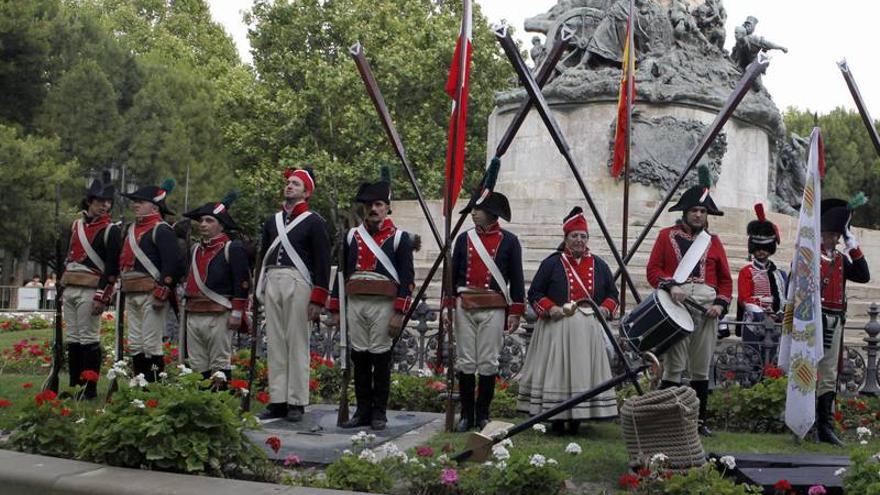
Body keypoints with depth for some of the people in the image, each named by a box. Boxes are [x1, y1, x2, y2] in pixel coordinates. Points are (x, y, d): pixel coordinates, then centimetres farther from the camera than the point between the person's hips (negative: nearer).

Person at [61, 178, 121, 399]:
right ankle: (74, 385, 16)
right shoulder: (76, 225, 17)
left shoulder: (111, 230, -4)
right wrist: (62, 289, 20)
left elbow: (112, 268, -10)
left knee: (88, 339, -6)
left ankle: (90, 388, -1)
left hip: (90, 291, -6)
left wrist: (102, 297, -15)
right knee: (73, 339, 9)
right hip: (69, 289, 6)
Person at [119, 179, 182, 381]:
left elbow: (173, 262, -18)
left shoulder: (161, 230, -9)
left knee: (151, 345, -6)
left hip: (151, 294, -9)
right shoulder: (131, 229, 19)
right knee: (135, 345, 12)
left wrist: (161, 292, -21)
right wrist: (125, 288, 21)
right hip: (131, 294, 9)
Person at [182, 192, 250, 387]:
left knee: (220, 363, -3)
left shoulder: (232, 248, -4)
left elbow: (242, 282, -9)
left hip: (218, 315, -7)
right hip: (193, 314, 7)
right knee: (197, 364, 9)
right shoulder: (195, 249, 19)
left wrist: (237, 313, -13)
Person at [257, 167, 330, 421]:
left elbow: (323, 262, -4)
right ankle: (277, 400, 10)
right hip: (272, 283, 6)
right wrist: (260, 290, 15)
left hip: (298, 284, -5)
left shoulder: (314, 222, 1)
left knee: (297, 343, -4)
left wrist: (318, 300, -10)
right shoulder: (272, 221, 18)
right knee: (274, 343, 5)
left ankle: (296, 403, 0)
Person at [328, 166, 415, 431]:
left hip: (384, 306, -4)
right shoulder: (352, 236, 12)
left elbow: (406, 278, -5)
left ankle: (379, 412, 9)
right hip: (355, 304, 4)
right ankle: (363, 410, 15)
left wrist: (399, 314, -11)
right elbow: (342, 274, 14)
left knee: (380, 359, 0)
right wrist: (335, 309, 10)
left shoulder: (399, 238, 0)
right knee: (359, 358, 6)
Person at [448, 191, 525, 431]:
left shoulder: (508, 240, 2)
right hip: (465, 307, 2)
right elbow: (453, 273, 12)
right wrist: (448, 304, 5)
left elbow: (516, 278, 3)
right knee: (465, 363, 4)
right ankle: (466, 415, 13)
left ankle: (483, 415, 11)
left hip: (494, 309, -2)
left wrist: (515, 311, -1)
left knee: (488, 364, 1)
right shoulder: (464, 238, 9)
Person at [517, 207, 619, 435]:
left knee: (584, 371, 2)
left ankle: (577, 419, 10)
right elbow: (534, 293, 1)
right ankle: (556, 419, 4)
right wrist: (549, 308, -15)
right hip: (557, 328, -3)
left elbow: (612, 293, 19)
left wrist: (606, 308, -1)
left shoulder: (599, 265, 13)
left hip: (589, 330, 3)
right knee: (557, 371, -4)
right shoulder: (552, 263, 3)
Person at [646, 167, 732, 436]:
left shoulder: (713, 242, 18)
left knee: (701, 368, 6)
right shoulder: (667, 236, 9)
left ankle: (699, 421, 13)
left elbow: (725, 278, 15)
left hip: (707, 307, 3)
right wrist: (671, 286, -16)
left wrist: (721, 304, -2)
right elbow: (653, 269, 1)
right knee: (674, 367, -7)